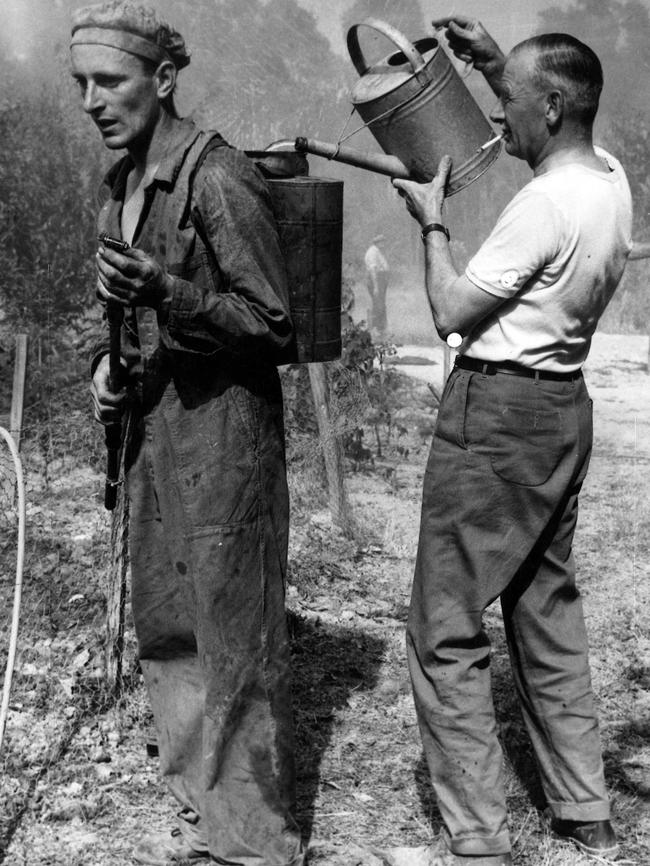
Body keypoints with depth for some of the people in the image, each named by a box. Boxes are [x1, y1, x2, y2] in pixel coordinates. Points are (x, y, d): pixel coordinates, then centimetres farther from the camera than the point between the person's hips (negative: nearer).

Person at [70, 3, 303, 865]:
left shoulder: (219, 179, -16)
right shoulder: (123, 182, 10)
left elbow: (270, 325, -14)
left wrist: (165, 293, -27)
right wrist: (108, 365, 4)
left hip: (222, 424, -9)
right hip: (153, 419, 9)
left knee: (233, 631, 1)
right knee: (165, 624, 16)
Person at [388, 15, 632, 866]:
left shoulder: (546, 203, -20)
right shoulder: (609, 178, 6)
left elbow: (452, 314, -13)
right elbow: (543, 134, 30)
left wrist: (431, 222, 0)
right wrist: (498, 63, 21)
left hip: (498, 412, -9)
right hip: (563, 411, 9)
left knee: (446, 633, -1)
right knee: (549, 616, 17)